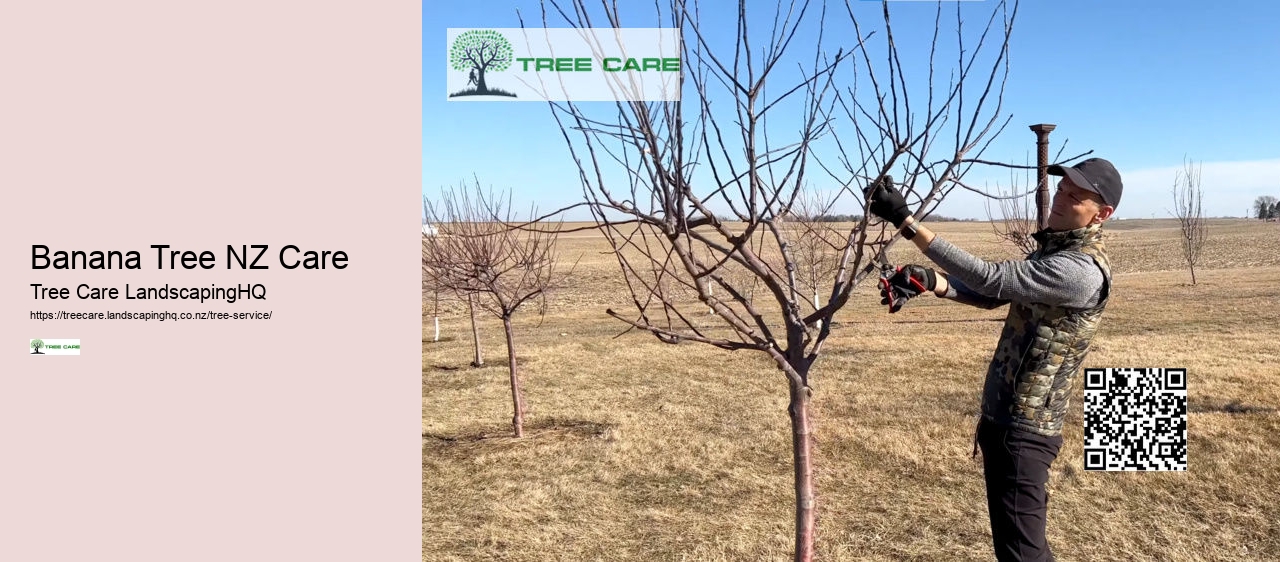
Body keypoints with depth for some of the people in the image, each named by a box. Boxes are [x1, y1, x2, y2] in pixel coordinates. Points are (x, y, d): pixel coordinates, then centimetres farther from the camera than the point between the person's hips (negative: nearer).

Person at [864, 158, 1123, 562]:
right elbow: (991, 295, 11)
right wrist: (927, 280, -9)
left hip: (1023, 428, -10)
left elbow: (991, 278, -28)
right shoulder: (1054, 249, 10)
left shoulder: (1082, 271, -22)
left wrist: (906, 220, -31)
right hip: (1001, 416, 10)